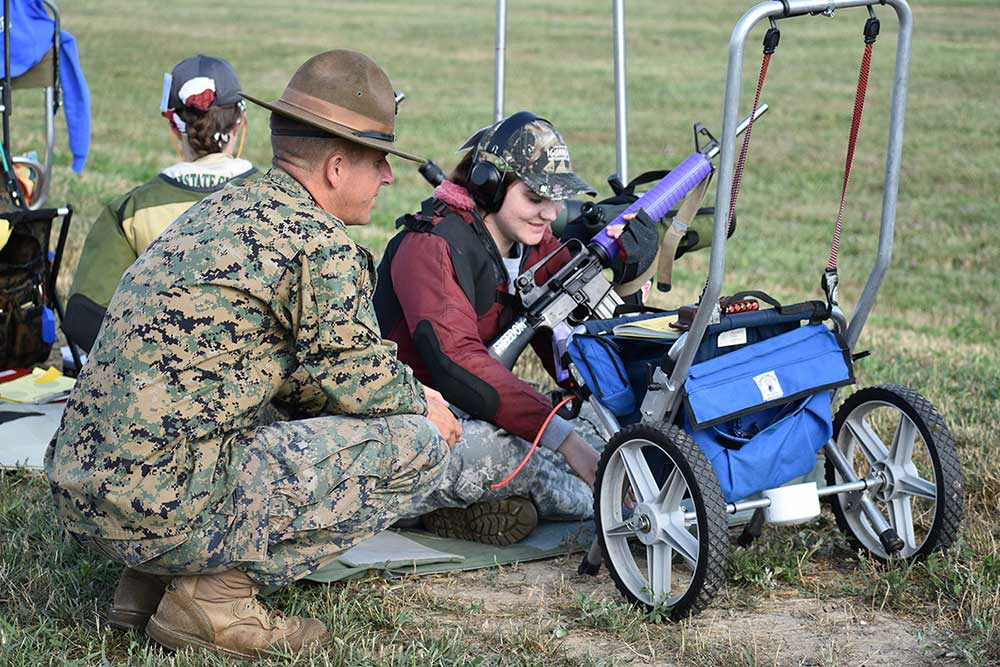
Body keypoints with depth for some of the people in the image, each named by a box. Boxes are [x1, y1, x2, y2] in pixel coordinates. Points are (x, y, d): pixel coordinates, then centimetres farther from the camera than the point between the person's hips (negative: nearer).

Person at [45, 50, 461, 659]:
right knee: (418, 441, -2)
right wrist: (421, 404, 16)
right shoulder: (323, 244, -10)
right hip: (169, 508, -9)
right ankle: (217, 594, -4)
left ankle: (150, 581, 16)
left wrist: (406, 393, 21)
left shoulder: (220, 209, 19)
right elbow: (355, 376, -4)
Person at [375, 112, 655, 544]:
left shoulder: (537, 244, 8)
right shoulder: (431, 245, -18)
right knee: (481, 447, -39)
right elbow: (458, 363, -30)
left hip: (477, 414, 8)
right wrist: (563, 437, -36)